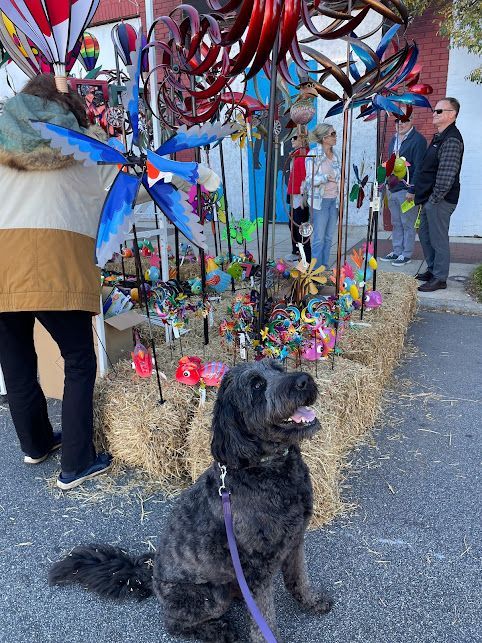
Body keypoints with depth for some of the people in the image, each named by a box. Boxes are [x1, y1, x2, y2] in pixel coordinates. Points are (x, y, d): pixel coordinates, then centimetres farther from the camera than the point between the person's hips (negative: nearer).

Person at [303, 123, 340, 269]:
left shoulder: (335, 155, 12)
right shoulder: (313, 156, -7)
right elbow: (310, 180, -11)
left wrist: (341, 200, 16)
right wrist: (325, 177, -24)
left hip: (334, 200, 6)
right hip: (320, 200, -6)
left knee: (329, 237, 9)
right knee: (319, 238, -5)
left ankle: (324, 267, 17)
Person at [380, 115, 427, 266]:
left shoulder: (418, 140, -11)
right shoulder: (394, 139, 15)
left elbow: (418, 167, -16)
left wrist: (412, 190, -20)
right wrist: (388, 183, 15)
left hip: (407, 189, -8)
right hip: (392, 188, 8)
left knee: (408, 224, 0)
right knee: (396, 223, 14)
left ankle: (406, 254, 8)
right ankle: (397, 251, 24)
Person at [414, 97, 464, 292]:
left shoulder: (452, 140, -15)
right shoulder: (439, 137, 16)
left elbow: (447, 175, -22)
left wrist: (434, 198, -19)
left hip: (440, 200, -10)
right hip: (430, 198, 10)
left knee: (438, 239, -3)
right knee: (425, 234, 18)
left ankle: (440, 278, 7)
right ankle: (432, 270, 31)